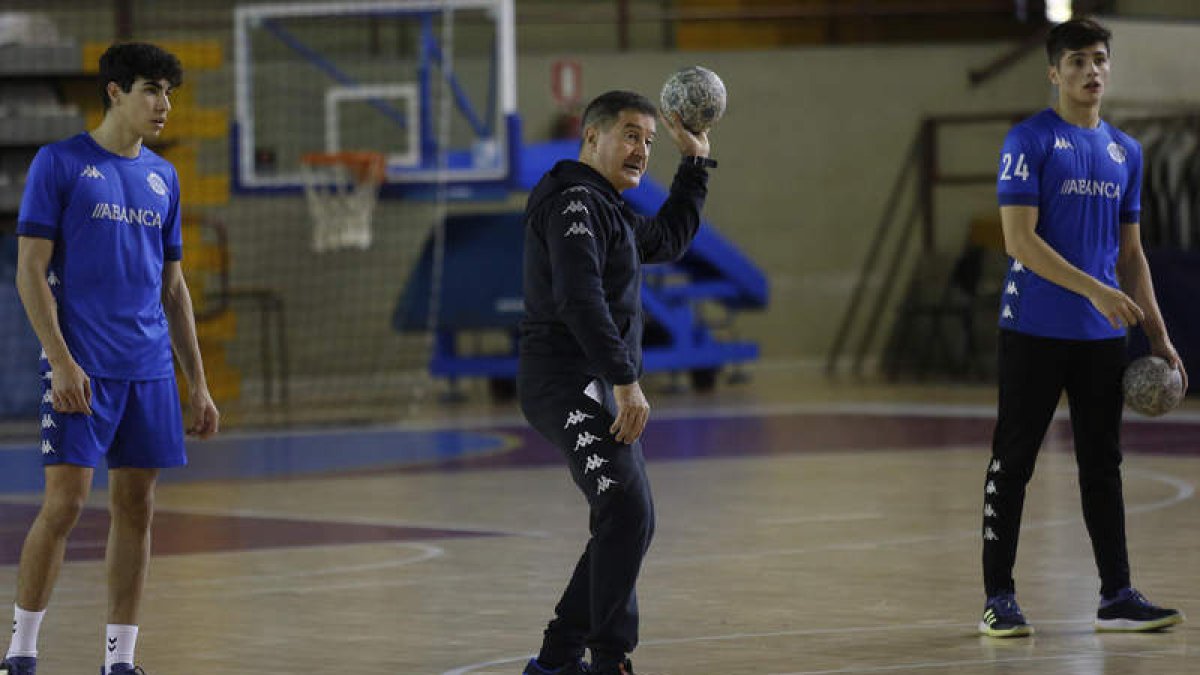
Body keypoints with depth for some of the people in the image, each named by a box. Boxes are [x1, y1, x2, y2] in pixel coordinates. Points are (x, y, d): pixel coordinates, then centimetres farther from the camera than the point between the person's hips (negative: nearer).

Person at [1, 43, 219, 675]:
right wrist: (62, 361, -16)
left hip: (149, 372, 6)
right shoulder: (59, 163, -3)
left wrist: (198, 384, 14)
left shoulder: (162, 177, 14)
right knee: (64, 503, -10)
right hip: (82, 369, -5)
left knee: (136, 510, 5)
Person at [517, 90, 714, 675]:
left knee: (627, 525, 15)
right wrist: (626, 381, -28)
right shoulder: (574, 203, -13)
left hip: (601, 392, 11)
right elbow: (580, 300, -25)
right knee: (627, 514, -22)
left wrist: (695, 162, 33)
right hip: (568, 386, -11)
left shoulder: (605, 209, 21)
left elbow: (668, 240, 36)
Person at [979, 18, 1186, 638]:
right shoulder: (1030, 141, -6)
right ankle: (999, 599, 4)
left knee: (1103, 465, 8)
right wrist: (1094, 290, -20)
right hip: (1035, 330, -5)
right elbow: (1019, 239, -13)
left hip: (1102, 335, 6)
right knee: (1012, 463, -1)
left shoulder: (1125, 151, 13)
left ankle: (1116, 597, 12)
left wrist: (1157, 336, 13)